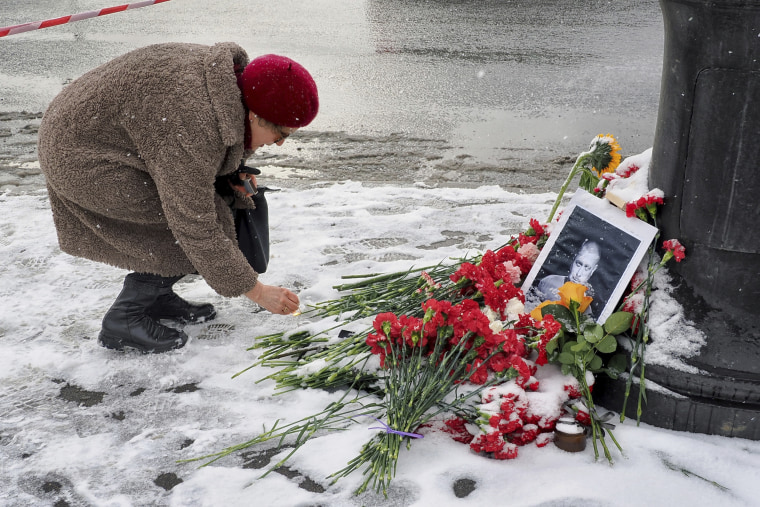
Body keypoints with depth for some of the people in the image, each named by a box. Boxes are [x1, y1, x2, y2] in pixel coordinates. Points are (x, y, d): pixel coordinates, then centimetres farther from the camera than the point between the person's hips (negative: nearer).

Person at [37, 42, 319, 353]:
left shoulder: (231, 76, -6)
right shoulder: (194, 125, -32)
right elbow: (196, 228, -28)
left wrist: (233, 172, -2)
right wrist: (256, 291, -22)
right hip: (83, 161, -9)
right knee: (199, 217, -14)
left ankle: (156, 296, 13)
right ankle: (125, 318, -5)